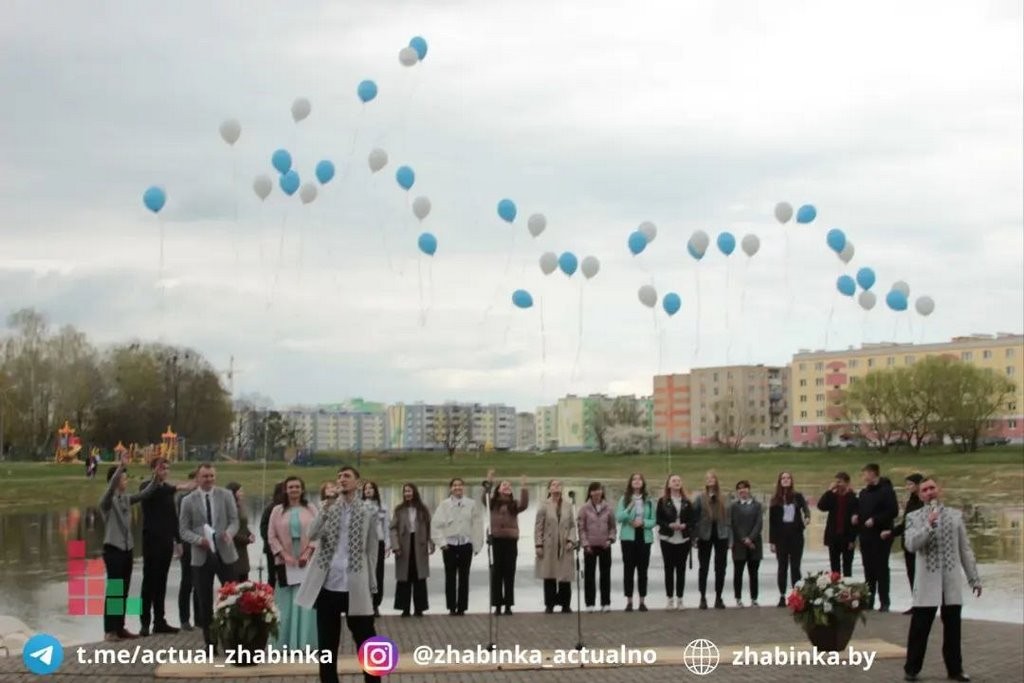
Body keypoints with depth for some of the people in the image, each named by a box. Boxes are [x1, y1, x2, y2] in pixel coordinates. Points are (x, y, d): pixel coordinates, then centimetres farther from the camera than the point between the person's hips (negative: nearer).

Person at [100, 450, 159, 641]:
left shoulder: (126, 498, 9)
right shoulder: (107, 501, -11)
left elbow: (145, 493, 2)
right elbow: (111, 488, -30)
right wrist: (121, 466, -41)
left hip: (127, 549, 7)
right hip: (113, 549, -7)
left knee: (123, 590, 9)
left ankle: (119, 628, 16)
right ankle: (110, 630, -2)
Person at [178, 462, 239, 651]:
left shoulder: (226, 495, 4)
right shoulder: (188, 501, 2)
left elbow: (234, 520, 1)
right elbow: (183, 530, 1)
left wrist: (229, 533, -21)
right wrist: (199, 540, -18)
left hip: (224, 553, 0)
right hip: (201, 556, 0)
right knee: (204, 602, 4)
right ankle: (210, 643, 12)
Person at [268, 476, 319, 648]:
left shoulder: (311, 510, 6)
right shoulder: (278, 511, 7)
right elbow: (271, 536, 3)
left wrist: (307, 553, -10)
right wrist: (284, 555, -8)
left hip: (307, 561, 0)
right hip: (285, 562, 0)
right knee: (286, 603, -1)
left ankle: (305, 642, 1)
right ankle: (285, 643, 2)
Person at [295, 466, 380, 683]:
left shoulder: (368, 511, 3)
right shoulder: (329, 507, 8)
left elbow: (372, 549, 4)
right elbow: (312, 535, -7)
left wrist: (372, 583, 1)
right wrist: (327, 507, -16)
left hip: (355, 587, -2)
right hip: (327, 585, 2)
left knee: (366, 639, 2)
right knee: (326, 643, 7)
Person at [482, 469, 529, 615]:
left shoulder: (514, 504, 8)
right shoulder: (493, 503, 7)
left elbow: (524, 505, -11)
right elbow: (484, 498, -11)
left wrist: (523, 488, -17)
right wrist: (489, 483, -21)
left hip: (511, 540, 1)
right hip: (496, 540, -1)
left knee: (509, 573, 3)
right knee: (497, 573, 2)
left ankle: (508, 605, 9)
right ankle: (497, 605, 5)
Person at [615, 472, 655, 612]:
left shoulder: (649, 500, 3)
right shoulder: (624, 499, 1)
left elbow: (654, 521, 3)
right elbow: (618, 517, -8)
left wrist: (643, 523, -15)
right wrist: (629, 508, -21)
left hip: (645, 538, 1)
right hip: (628, 537, -1)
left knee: (643, 569, 4)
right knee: (628, 569, 1)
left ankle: (642, 601, 10)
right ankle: (629, 601, 5)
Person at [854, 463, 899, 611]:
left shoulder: (886, 491, -9)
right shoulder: (864, 492, 16)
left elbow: (893, 511, -16)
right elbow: (859, 509, 26)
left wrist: (875, 520, -19)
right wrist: (856, 516, 4)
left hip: (881, 536, -7)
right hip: (865, 536, 7)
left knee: (881, 569, -4)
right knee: (868, 569, 10)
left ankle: (884, 602, 0)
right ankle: (868, 600, 15)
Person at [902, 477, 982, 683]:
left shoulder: (955, 515, 9)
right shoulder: (914, 517, 2)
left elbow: (965, 550, 11)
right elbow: (911, 545, -13)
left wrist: (974, 578, 8)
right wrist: (929, 525, -22)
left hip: (952, 581, 2)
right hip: (927, 582, -2)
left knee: (953, 628, 8)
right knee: (919, 628, 0)